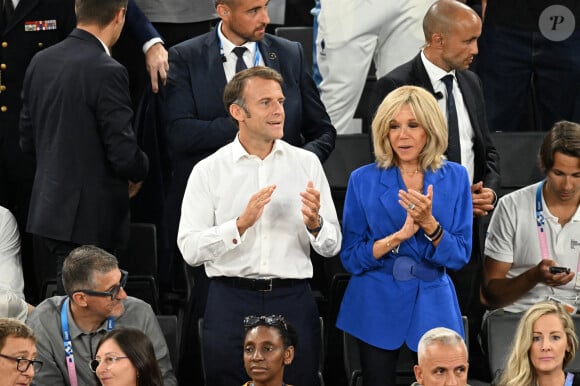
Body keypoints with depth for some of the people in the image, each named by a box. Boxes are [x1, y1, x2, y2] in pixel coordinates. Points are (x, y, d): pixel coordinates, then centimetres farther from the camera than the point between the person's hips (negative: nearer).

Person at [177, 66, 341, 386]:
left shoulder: (306, 163, 7)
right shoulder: (209, 171, 2)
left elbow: (332, 246, 6)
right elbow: (190, 249, -7)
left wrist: (314, 223, -15)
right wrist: (242, 223, -18)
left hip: (293, 300, 1)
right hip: (231, 302, -1)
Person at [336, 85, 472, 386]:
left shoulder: (455, 178, 0)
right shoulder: (364, 180, -2)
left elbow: (459, 256, -4)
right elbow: (350, 257, -5)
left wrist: (429, 223, -22)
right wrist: (399, 235, -20)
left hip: (433, 306, 1)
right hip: (377, 307, -1)